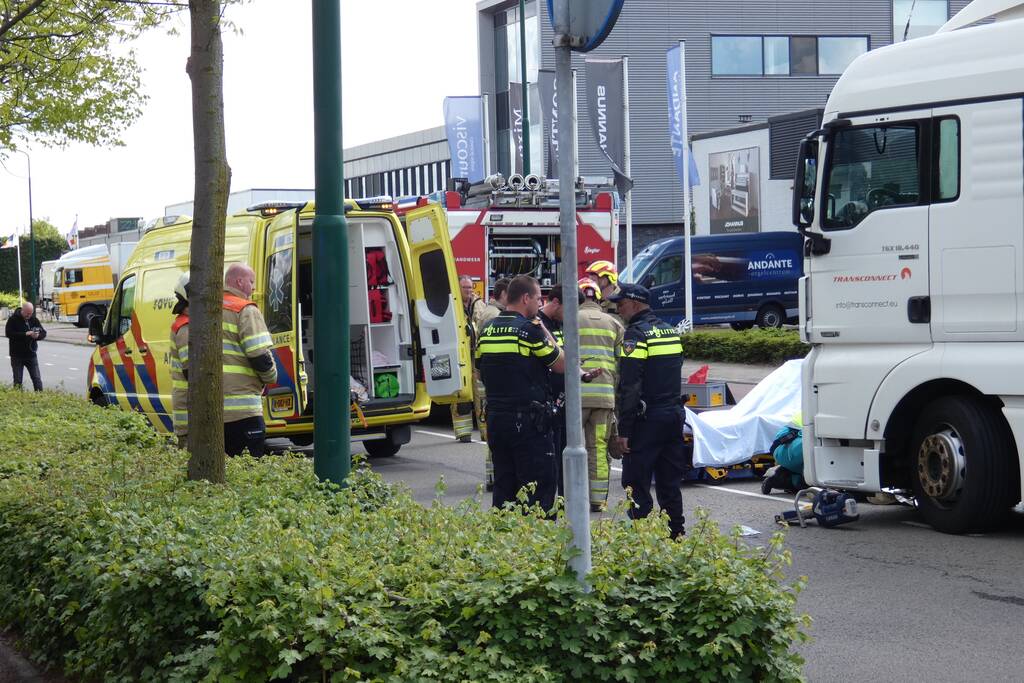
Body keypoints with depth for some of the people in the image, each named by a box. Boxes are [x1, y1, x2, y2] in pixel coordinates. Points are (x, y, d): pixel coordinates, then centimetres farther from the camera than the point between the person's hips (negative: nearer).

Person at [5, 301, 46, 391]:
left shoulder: (34, 320, 4)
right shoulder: (13, 320, -7)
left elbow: (43, 333, 5)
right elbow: (9, 333, -19)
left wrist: (38, 336, -19)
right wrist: (25, 334, -26)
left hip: (31, 354, 3)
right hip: (17, 356, -3)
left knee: (37, 379, 1)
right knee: (18, 380, 4)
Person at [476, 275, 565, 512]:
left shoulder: (487, 330, 9)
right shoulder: (530, 329, -12)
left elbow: (480, 374, 18)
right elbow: (562, 365, -6)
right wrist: (545, 331, 2)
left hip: (495, 417, 7)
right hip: (528, 419, -7)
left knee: (503, 486, 13)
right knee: (540, 485, -3)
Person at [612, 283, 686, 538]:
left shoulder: (636, 334, -12)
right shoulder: (671, 331, 14)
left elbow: (629, 386, -17)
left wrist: (624, 429, -17)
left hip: (647, 419, -8)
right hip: (674, 413, 8)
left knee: (636, 482, -4)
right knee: (670, 481, 14)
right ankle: (675, 532, 17)